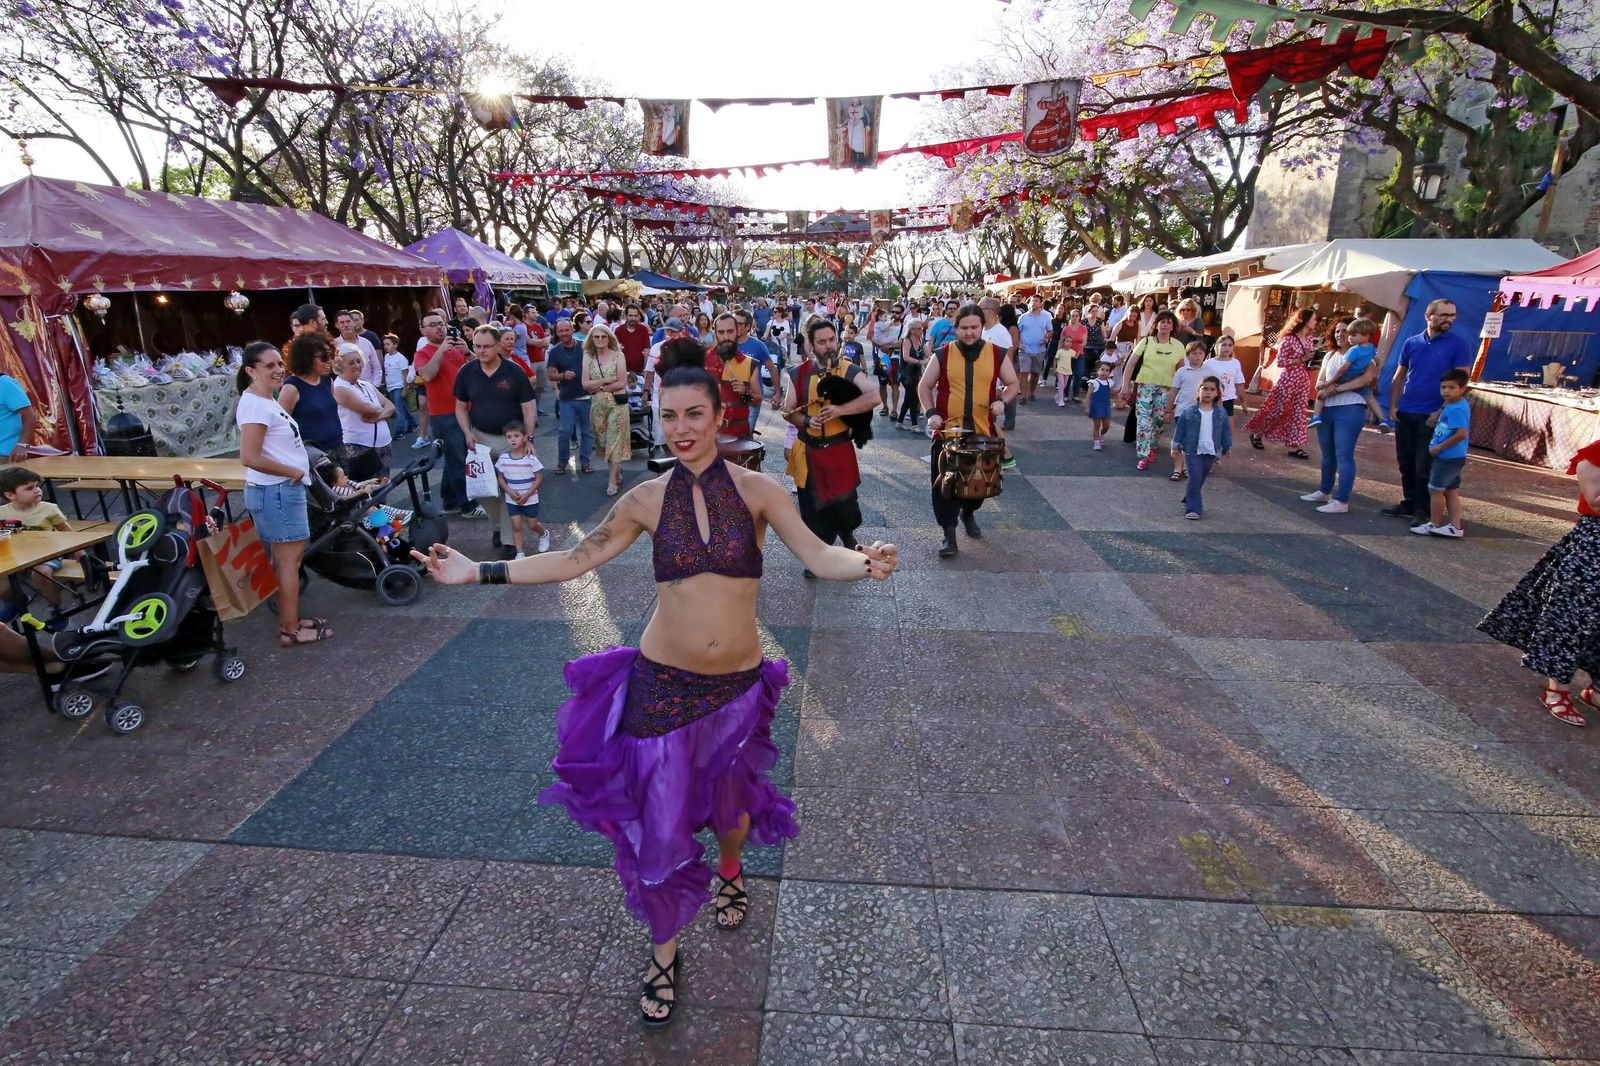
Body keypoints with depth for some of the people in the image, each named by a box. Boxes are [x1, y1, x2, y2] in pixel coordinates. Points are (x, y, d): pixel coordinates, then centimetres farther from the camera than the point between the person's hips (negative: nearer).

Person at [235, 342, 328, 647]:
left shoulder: (267, 401, 13)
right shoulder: (254, 404, -18)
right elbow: (250, 457, -25)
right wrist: (293, 471, -17)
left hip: (284, 489, 10)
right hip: (276, 491, -10)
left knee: (283, 559, 16)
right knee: (289, 560, -3)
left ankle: (290, 620, 27)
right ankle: (290, 630, 5)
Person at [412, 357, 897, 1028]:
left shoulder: (756, 490, -8)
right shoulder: (648, 499, -6)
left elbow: (818, 556, -17)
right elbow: (574, 560, -3)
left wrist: (863, 564, -38)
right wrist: (477, 572, -10)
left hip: (737, 685, 1)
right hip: (663, 684, 0)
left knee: (730, 803, 20)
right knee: (659, 823, 5)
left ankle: (731, 871, 58)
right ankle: (664, 953, 33)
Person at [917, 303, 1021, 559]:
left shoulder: (997, 353, 1)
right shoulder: (942, 355, -2)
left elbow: (1012, 383, 10)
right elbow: (925, 387, 4)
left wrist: (1002, 401, -10)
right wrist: (931, 412, -11)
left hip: (984, 431, 2)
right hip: (947, 431, -2)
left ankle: (968, 513, 44)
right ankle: (949, 534, 7)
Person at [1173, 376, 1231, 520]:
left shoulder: (1221, 413, 2)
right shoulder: (1188, 412, -6)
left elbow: (1226, 431, 9)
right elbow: (1180, 429, -2)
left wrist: (1228, 447, 8)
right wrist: (1177, 445, -6)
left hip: (1211, 452, 3)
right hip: (1193, 451, -3)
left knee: (1201, 479, 14)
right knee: (1195, 477, -10)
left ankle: (1189, 500, 33)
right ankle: (1193, 508, -5)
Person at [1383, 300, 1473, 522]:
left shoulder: (1459, 344, -3)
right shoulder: (1411, 343, 8)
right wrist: (1392, 406, 4)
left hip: (1433, 416, -4)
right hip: (1405, 413, 4)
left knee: (1425, 467, -2)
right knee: (1406, 463, 11)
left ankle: (1422, 510, 6)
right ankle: (1409, 504, 23)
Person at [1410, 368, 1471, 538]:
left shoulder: (1456, 409, -20)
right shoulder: (1451, 405, 9)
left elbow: (1461, 434, -26)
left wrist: (1439, 447, -19)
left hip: (1448, 457, -10)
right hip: (1453, 457, 10)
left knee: (1435, 489, 1)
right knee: (1452, 491, 11)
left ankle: (1434, 524, 11)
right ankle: (1455, 526, 15)